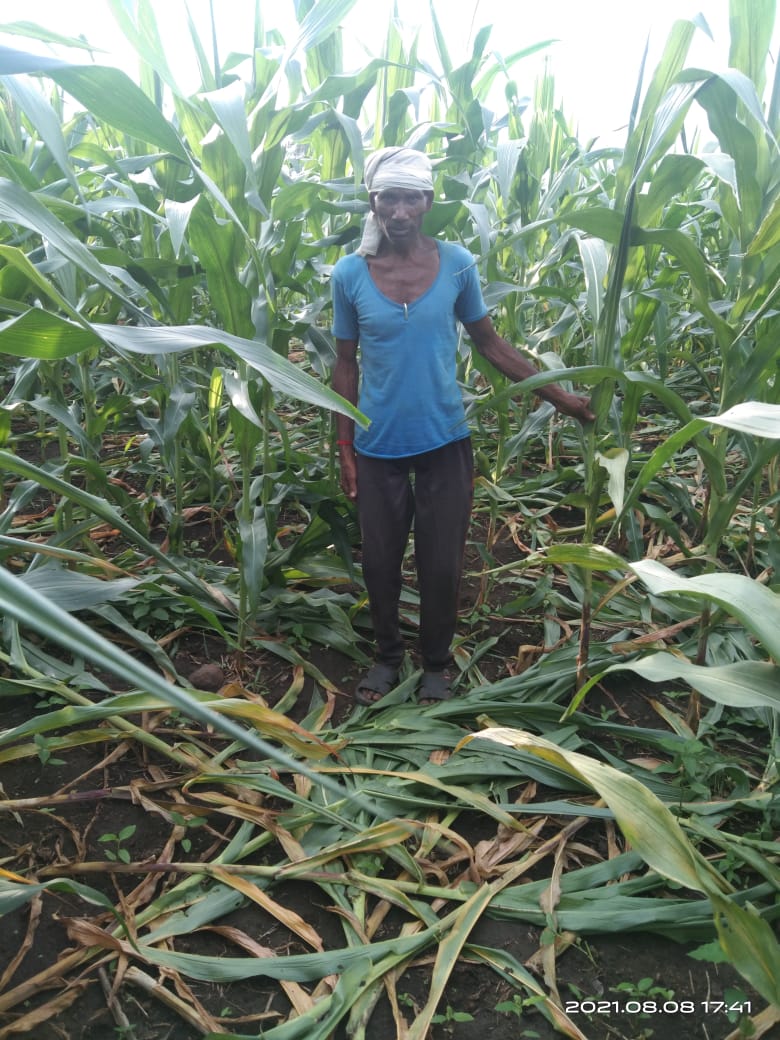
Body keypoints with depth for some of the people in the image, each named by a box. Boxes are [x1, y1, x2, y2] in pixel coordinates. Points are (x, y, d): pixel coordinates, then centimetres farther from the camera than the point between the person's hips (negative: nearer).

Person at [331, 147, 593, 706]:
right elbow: (346, 364, 2)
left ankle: (437, 664, 32)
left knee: (441, 566, 8)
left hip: (444, 443, 0)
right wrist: (344, 446, 1)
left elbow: (490, 343, 4)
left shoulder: (456, 263, -5)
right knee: (380, 563, 12)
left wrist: (560, 396, 3)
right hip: (378, 449, 1)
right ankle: (387, 655, 38)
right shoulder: (350, 273, -5)